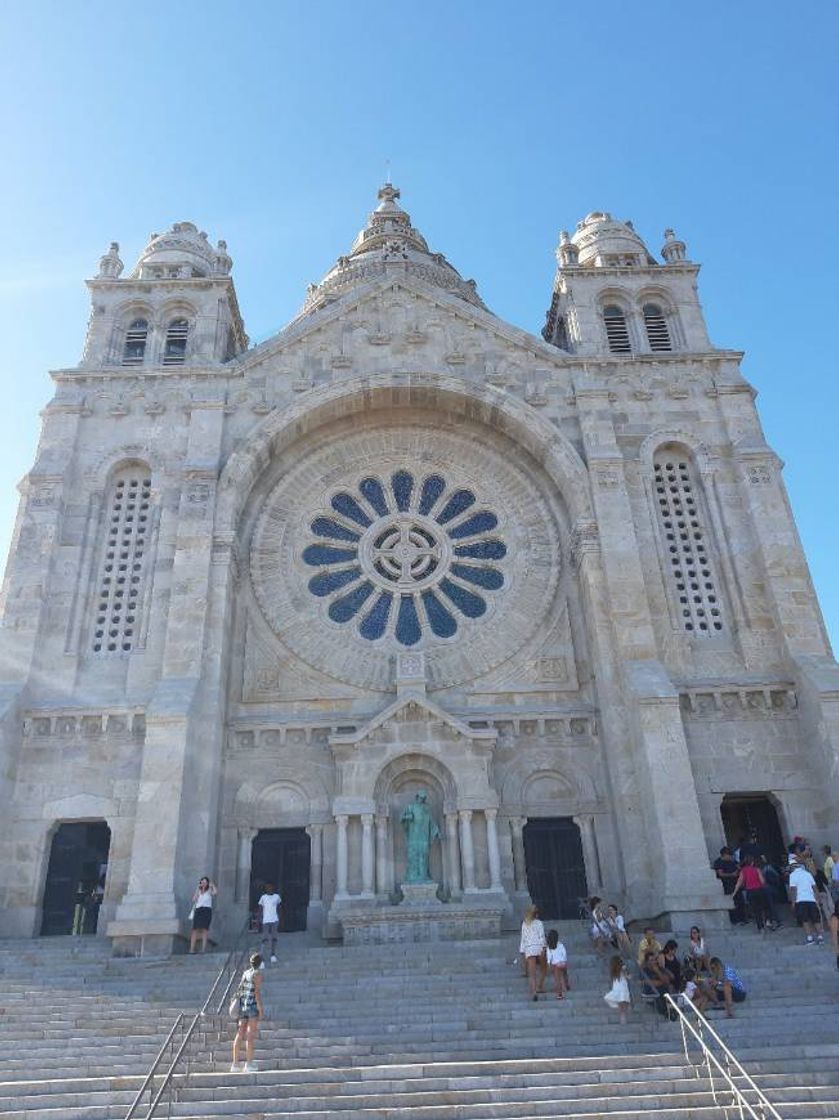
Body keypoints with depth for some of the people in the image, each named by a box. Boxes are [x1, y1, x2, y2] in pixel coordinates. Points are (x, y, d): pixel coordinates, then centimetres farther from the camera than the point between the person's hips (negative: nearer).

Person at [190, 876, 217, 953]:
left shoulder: (209, 891, 10)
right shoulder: (198, 891, 19)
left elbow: (216, 892, -12)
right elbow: (194, 899, 3)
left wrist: (212, 885, 1)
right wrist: (198, 889, 4)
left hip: (207, 910, -3)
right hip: (198, 910, 3)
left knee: (205, 929, -11)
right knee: (195, 929, -7)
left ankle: (203, 949, -12)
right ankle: (192, 949, -8)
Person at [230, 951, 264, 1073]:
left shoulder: (245, 973, 12)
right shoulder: (257, 974, -8)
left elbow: (239, 990, 13)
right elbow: (257, 992, -15)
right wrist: (261, 1009, -13)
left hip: (242, 1005, 7)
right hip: (253, 1005, -7)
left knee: (240, 1035, 8)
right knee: (250, 1035, -5)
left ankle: (235, 1064, 9)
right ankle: (249, 1064, -6)